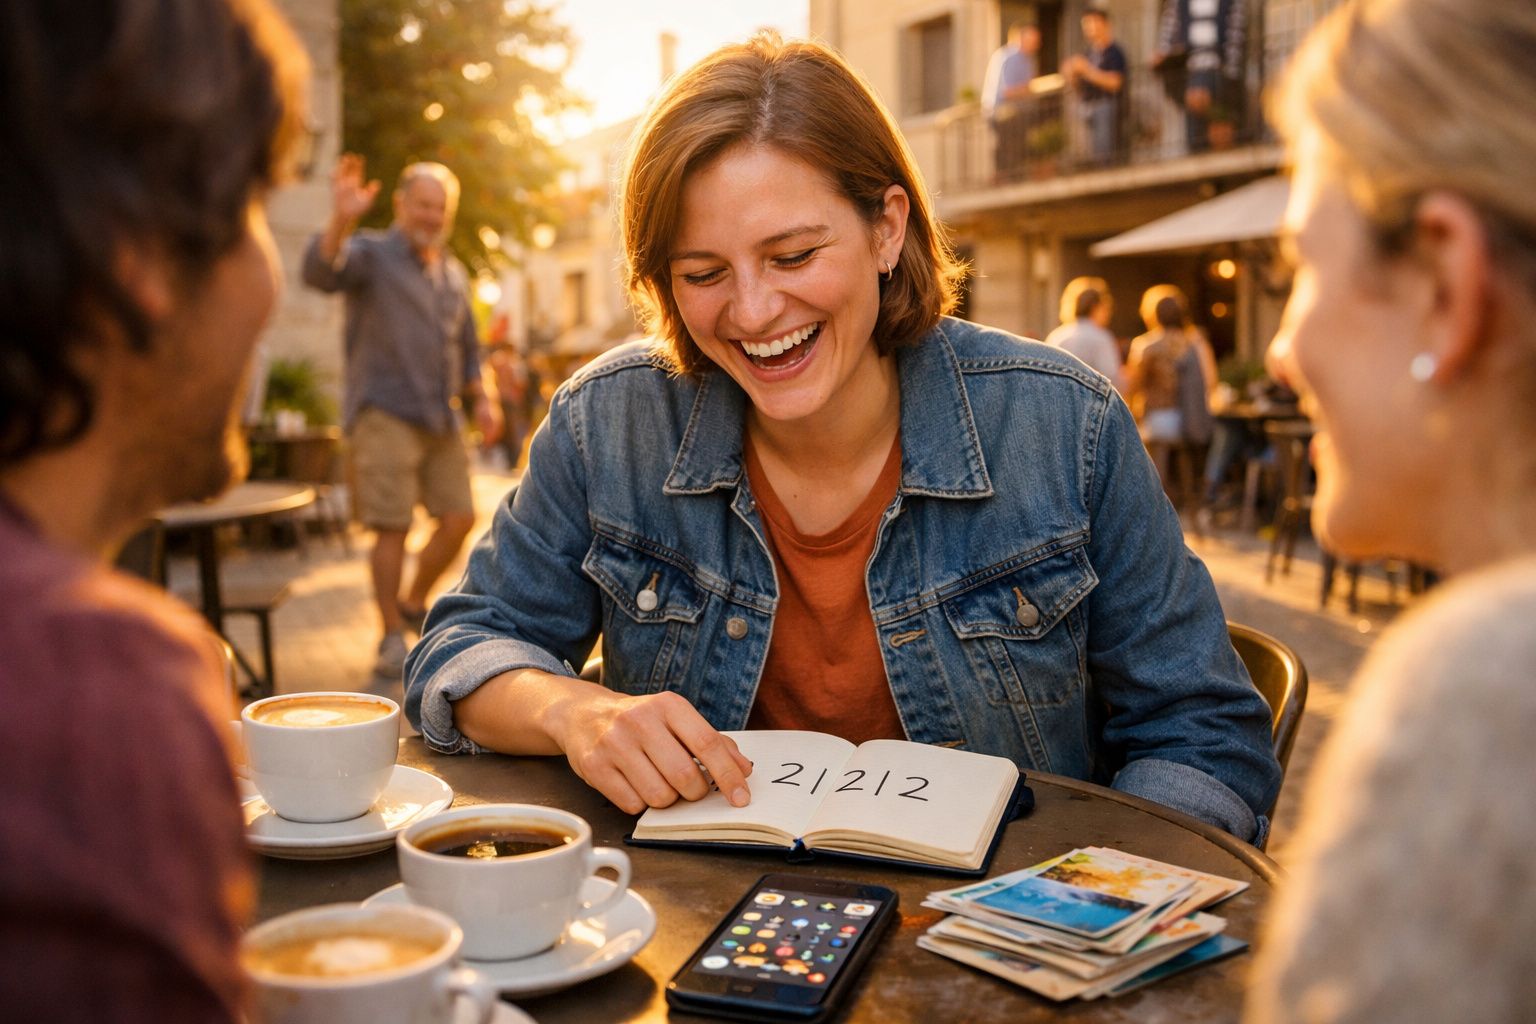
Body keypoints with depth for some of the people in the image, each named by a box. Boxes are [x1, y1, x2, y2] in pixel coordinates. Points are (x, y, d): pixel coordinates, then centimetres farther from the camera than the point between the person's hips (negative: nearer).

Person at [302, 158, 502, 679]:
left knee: (460, 518, 4)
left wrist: (482, 398, 13)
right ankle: (392, 637, 5)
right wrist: (342, 220, -40)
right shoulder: (372, 254, 0)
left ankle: (413, 604, 26)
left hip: (442, 419, 6)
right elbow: (321, 271, -23)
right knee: (393, 526, -7)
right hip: (386, 414, -6)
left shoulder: (454, 274, 19)